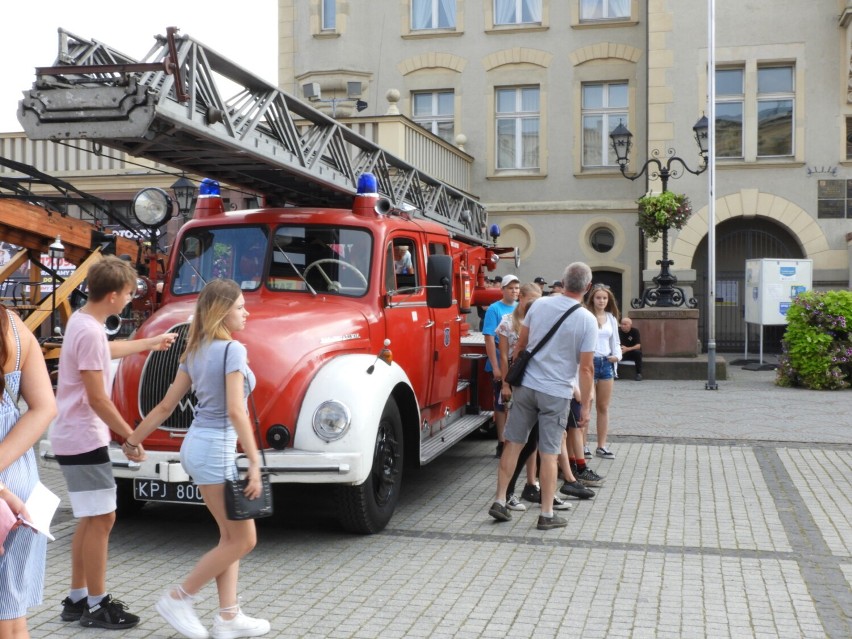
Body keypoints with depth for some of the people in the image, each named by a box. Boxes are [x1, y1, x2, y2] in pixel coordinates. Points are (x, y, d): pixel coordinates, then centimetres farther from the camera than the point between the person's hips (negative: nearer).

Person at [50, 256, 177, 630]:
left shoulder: (82, 321, 9)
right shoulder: (90, 332, -22)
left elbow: (108, 351, 32)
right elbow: (97, 398, -22)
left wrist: (152, 342, 42)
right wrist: (130, 435, -15)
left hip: (75, 436, 10)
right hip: (85, 440, -10)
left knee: (91, 519, 16)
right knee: (101, 519, -4)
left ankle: (77, 598, 24)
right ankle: (96, 606, 5)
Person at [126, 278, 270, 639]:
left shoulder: (196, 352, 10)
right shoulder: (233, 350, -15)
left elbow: (165, 406, 11)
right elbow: (235, 411, -23)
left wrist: (134, 439, 20)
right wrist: (255, 462, -24)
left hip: (197, 444, 9)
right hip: (215, 450, -9)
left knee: (230, 536, 13)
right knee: (243, 540, 2)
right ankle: (178, 599, 9)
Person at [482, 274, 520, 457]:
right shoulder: (494, 309, -9)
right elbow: (489, 340, -13)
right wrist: (496, 367, -17)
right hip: (501, 366, -5)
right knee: (502, 404, 3)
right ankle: (502, 443, 10)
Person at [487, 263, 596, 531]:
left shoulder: (539, 304, 1)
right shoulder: (587, 320, -9)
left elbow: (520, 345, 9)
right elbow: (586, 368, -9)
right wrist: (585, 405, -1)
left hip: (525, 385, 3)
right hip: (556, 393, -3)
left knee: (513, 444, 12)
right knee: (549, 453, 3)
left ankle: (500, 501, 16)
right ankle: (547, 514, 10)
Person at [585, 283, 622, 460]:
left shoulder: (611, 318, 11)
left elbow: (615, 341, 16)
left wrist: (617, 356, -2)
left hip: (606, 363, 6)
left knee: (603, 407, 11)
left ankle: (602, 446, 18)